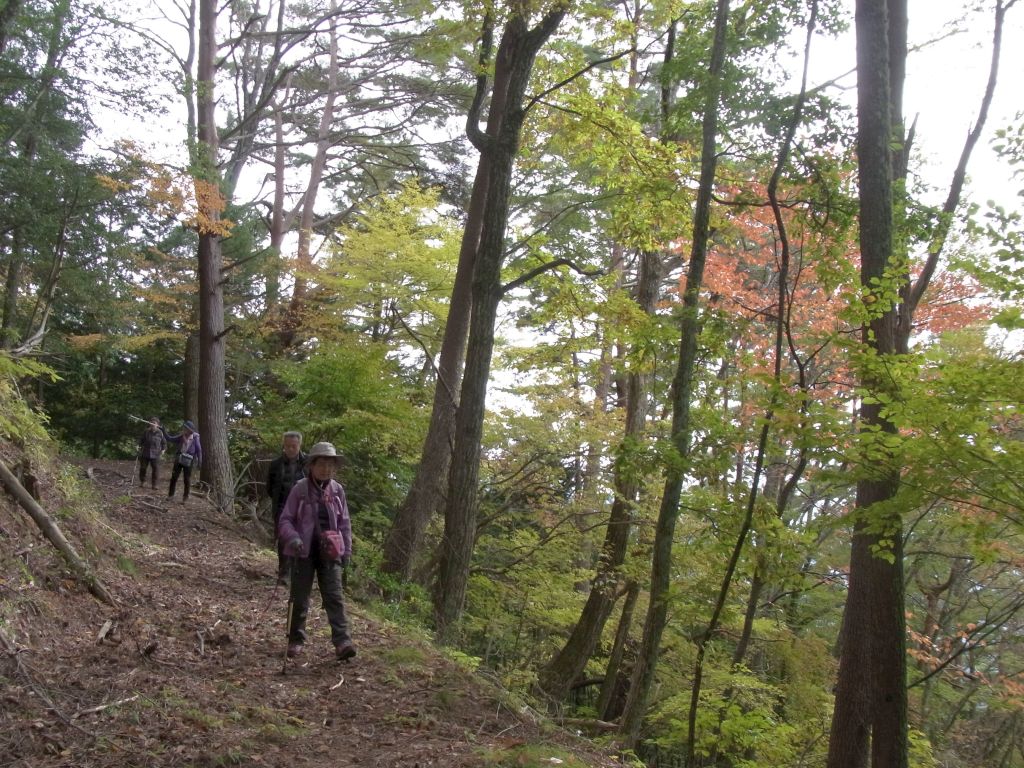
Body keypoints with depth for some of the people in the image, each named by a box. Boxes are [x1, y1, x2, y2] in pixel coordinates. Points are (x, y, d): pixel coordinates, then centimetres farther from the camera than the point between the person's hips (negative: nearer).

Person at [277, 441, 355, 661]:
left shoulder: (337, 491, 3)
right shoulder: (300, 489, -7)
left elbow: (344, 522, 11)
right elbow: (285, 520, -5)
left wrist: (346, 550, 9)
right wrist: (293, 538, -23)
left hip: (329, 552, 2)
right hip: (304, 552, -2)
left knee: (334, 597, -5)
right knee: (299, 598, 8)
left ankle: (342, 642, -9)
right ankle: (296, 640, 21)